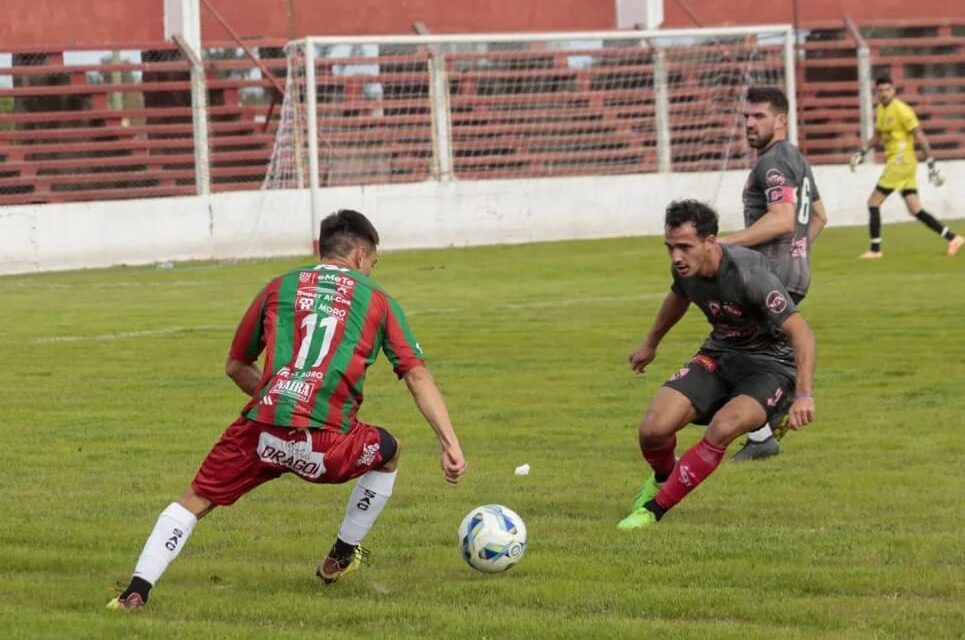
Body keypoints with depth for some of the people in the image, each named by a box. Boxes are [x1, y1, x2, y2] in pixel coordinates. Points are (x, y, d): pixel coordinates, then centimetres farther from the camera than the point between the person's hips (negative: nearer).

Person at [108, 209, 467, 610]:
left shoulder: (279, 287, 21)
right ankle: (341, 557, 37)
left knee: (194, 502, 17)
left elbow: (235, 366, 28)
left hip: (259, 430, 1)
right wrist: (450, 444, 7)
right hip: (323, 441, -1)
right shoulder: (375, 299, 16)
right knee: (388, 452, 30)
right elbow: (417, 375, 9)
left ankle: (136, 591, 1)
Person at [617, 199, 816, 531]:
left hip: (769, 363, -6)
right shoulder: (685, 268, -9)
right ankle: (664, 477, 21)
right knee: (653, 429, -16)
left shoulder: (749, 275, -30)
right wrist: (650, 343, 33)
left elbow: (801, 333, -31)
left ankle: (654, 509, -16)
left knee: (722, 428, -34)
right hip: (718, 355, 6)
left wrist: (804, 395, -42)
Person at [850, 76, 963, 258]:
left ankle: (875, 249, 0)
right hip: (894, 162, 9)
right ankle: (953, 238, 10)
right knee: (916, 210, 8)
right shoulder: (880, 110, 13)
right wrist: (862, 152, 14)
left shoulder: (901, 110, -13)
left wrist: (931, 163, -18)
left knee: (873, 202, -5)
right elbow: (878, 136, 27)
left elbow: (919, 136, -15)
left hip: (900, 162, -9)